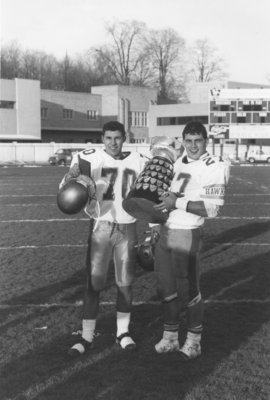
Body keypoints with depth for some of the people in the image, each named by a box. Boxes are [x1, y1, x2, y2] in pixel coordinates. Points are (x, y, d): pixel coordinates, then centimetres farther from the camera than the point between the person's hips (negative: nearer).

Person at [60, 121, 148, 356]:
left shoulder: (138, 162, 4)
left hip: (127, 228, 2)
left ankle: (123, 331, 23)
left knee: (125, 283, 8)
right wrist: (73, 178, -36)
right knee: (94, 284, 0)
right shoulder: (91, 158, -6)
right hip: (101, 227, -2)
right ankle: (87, 337, 10)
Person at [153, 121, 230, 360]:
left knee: (189, 290, 2)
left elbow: (212, 209, -19)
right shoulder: (178, 163, 10)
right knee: (167, 288, 12)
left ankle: (194, 341, 18)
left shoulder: (215, 168, -11)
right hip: (165, 232, 7)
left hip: (187, 235, -6)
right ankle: (170, 337, 25)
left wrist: (178, 202, -22)